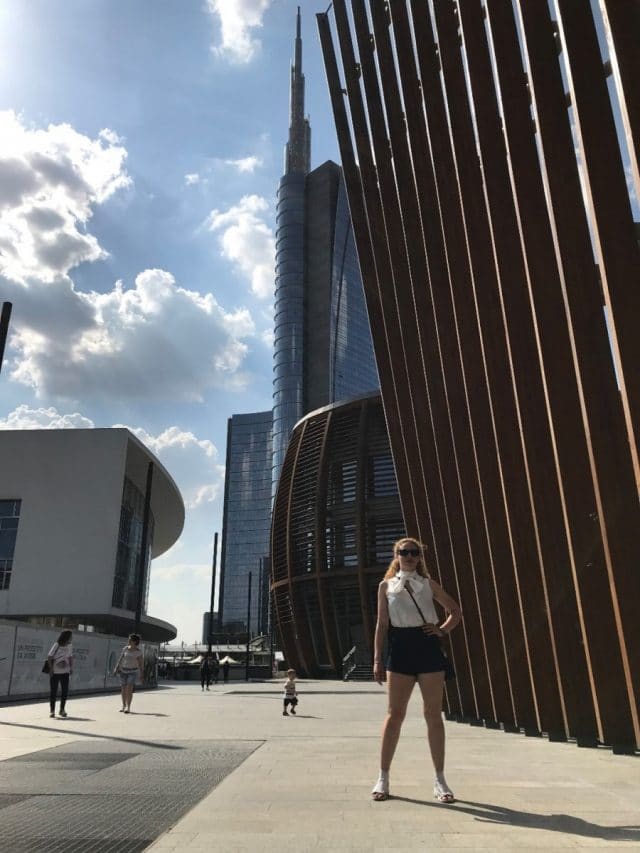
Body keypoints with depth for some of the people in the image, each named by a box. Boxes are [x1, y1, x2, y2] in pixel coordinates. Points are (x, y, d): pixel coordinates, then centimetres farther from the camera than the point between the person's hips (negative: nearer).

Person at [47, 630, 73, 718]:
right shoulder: (56, 645, -12)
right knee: (53, 691, 3)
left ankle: (62, 709, 17)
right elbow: (49, 657, -8)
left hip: (65, 672, 4)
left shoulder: (70, 646, 2)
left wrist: (71, 667, 2)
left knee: (65, 691, 3)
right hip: (55, 672, -4)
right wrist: (51, 668, -13)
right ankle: (52, 710, 15)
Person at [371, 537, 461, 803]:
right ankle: (383, 777, 11)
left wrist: (442, 630, -1)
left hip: (428, 649, 1)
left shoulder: (429, 584, 9)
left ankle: (440, 780, 13)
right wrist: (377, 658, 0)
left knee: (433, 714, 3)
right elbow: (382, 623, 6)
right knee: (394, 714, 1)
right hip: (400, 651, 0)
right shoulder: (386, 585, 8)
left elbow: (455, 611, 16)